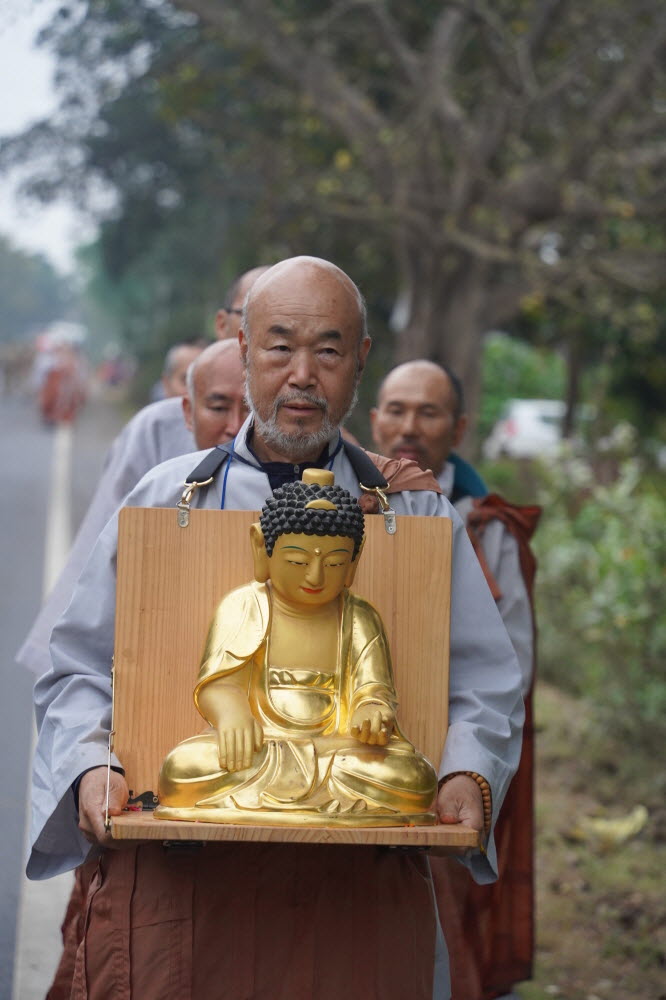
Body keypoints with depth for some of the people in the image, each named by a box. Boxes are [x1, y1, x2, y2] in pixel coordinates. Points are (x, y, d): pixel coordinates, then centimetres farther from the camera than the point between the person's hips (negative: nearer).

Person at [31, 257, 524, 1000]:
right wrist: (92, 767, -8)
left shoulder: (413, 511, 12)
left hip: (359, 880, 0)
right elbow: (80, 671, 11)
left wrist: (468, 775, -10)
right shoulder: (168, 499, 12)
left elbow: (483, 684, 10)